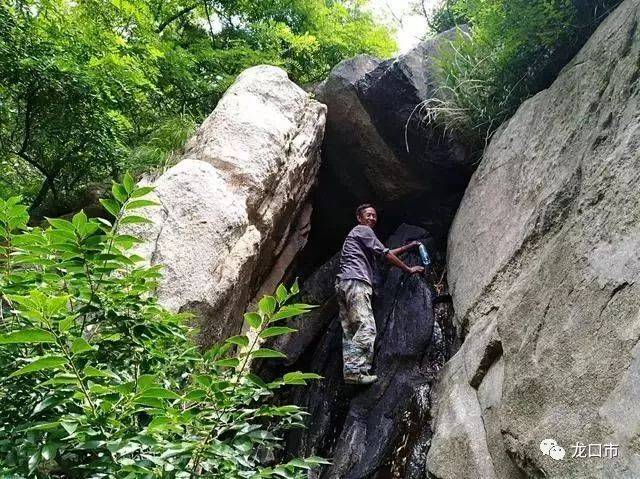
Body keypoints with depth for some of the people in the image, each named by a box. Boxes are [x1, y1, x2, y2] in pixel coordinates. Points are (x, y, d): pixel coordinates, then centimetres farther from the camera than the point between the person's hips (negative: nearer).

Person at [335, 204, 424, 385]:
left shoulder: (358, 235, 34)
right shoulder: (363, 230, 5)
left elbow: (384, 254, 37)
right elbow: (386, 254, 2)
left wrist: (408, 246, 40)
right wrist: (409, 269, 9)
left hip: (343, 284, 10)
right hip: (355, 281, -10)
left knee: (350, 331, -1)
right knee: (366, 328, -18)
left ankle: (350, 370, -8)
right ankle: (355, 370, -26)